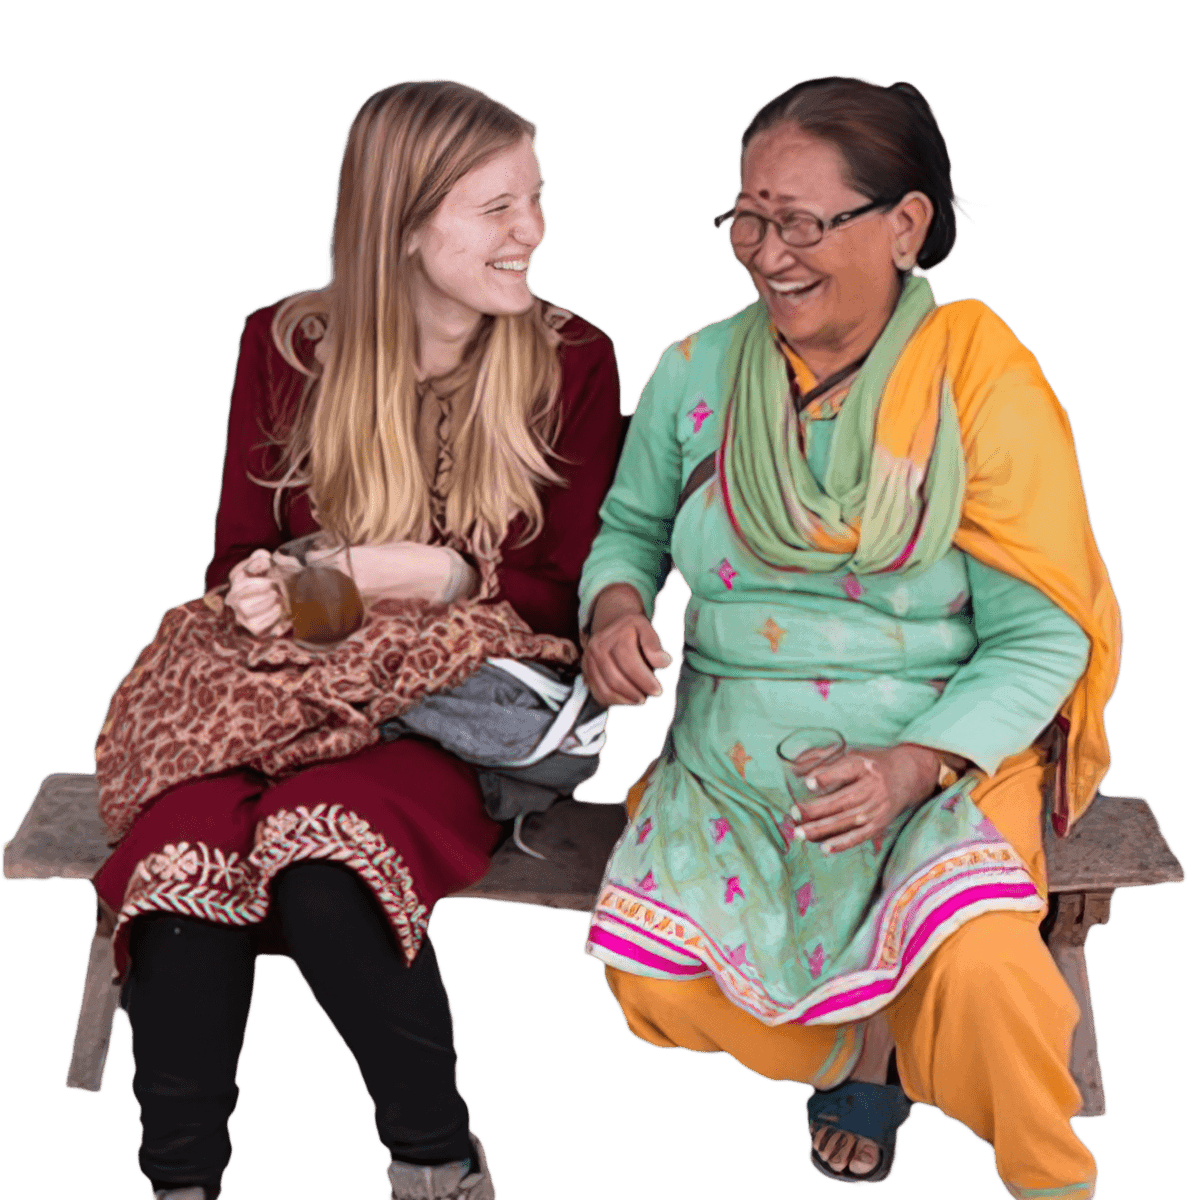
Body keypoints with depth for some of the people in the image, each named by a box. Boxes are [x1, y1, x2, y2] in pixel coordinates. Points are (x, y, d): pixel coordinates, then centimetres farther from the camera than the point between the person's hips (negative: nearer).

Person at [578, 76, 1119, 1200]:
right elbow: (628, 528, 18)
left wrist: (911, 767, -25)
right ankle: (876, 1043, 12)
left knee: (980, 971, -30)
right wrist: (614, 604, -6)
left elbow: (1042, 639, -9)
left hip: (944, 762, -3)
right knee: (653, 982, -19)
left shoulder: (980, 382, -9)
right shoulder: (693, 375, 2)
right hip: (730, 764, 4)